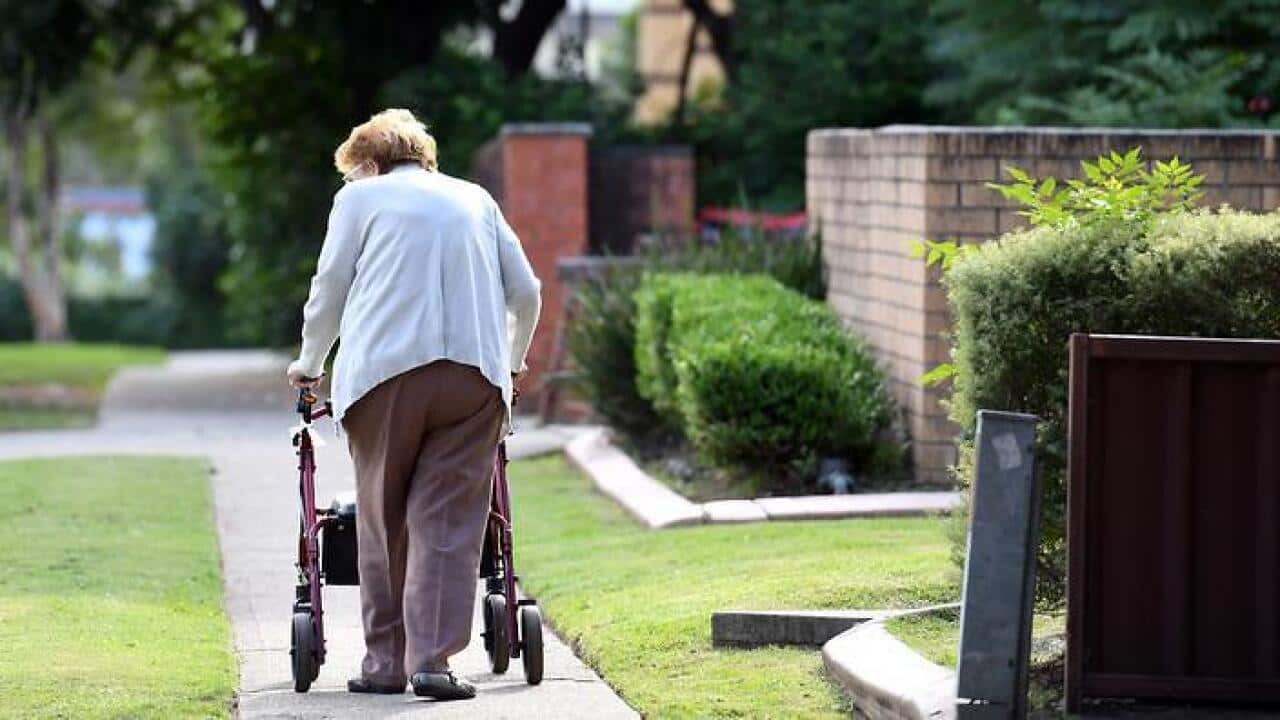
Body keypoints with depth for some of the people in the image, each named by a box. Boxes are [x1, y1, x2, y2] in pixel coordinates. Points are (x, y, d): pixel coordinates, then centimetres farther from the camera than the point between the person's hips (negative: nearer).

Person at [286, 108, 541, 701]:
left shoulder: (361, 196, 15)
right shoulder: (475, 199, 24)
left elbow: (329, 289, 13)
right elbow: (526, 292, 23)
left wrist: (310, 364, 29)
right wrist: (512, 362, 40)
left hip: (385, 369, -2)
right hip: (474, 372, 2)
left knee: (383, 519, 8)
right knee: (449, 521, -1)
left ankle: (386, 661, 10)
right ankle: (432, 659, -11)